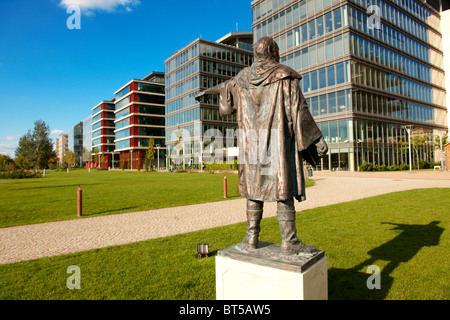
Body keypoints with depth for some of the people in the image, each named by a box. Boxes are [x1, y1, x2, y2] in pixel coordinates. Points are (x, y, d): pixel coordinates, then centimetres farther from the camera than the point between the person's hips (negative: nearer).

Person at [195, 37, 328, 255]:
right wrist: (316, 138, -6)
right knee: (283, 189, -4)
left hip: (252, 142, 4)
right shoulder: (285, 76, 0)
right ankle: (289, 241, -3)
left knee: (255, 187, 8)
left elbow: (225, 86, 31)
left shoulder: (244, 77, 13)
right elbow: (299, 109, -7)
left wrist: (206, 91, 53)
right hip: (278, 141, -3)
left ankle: (252, 238, 10)